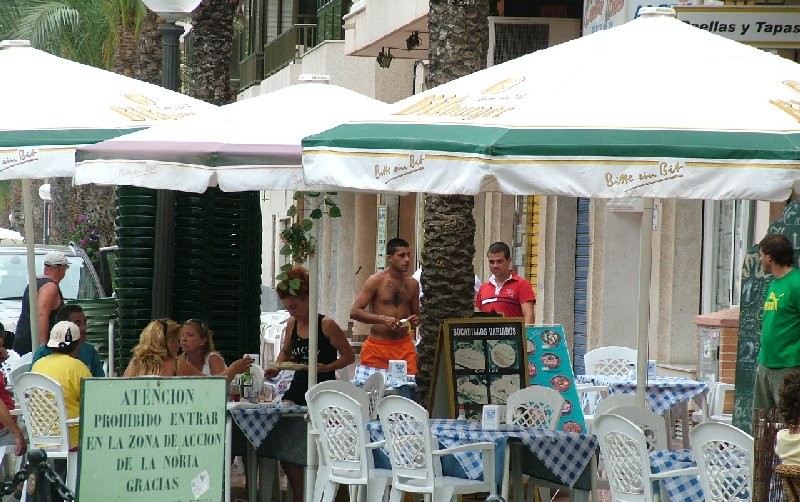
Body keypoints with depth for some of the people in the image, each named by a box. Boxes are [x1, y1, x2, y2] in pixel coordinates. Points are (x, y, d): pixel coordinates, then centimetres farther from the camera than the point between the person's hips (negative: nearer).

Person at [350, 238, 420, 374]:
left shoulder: (412, 284, 11)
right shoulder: (376, 281, -4)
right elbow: (354, 312, -9)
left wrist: (415, 321, 1)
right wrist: (383, 319, -20)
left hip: (404, 346, 4)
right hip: (377, 347, -4)